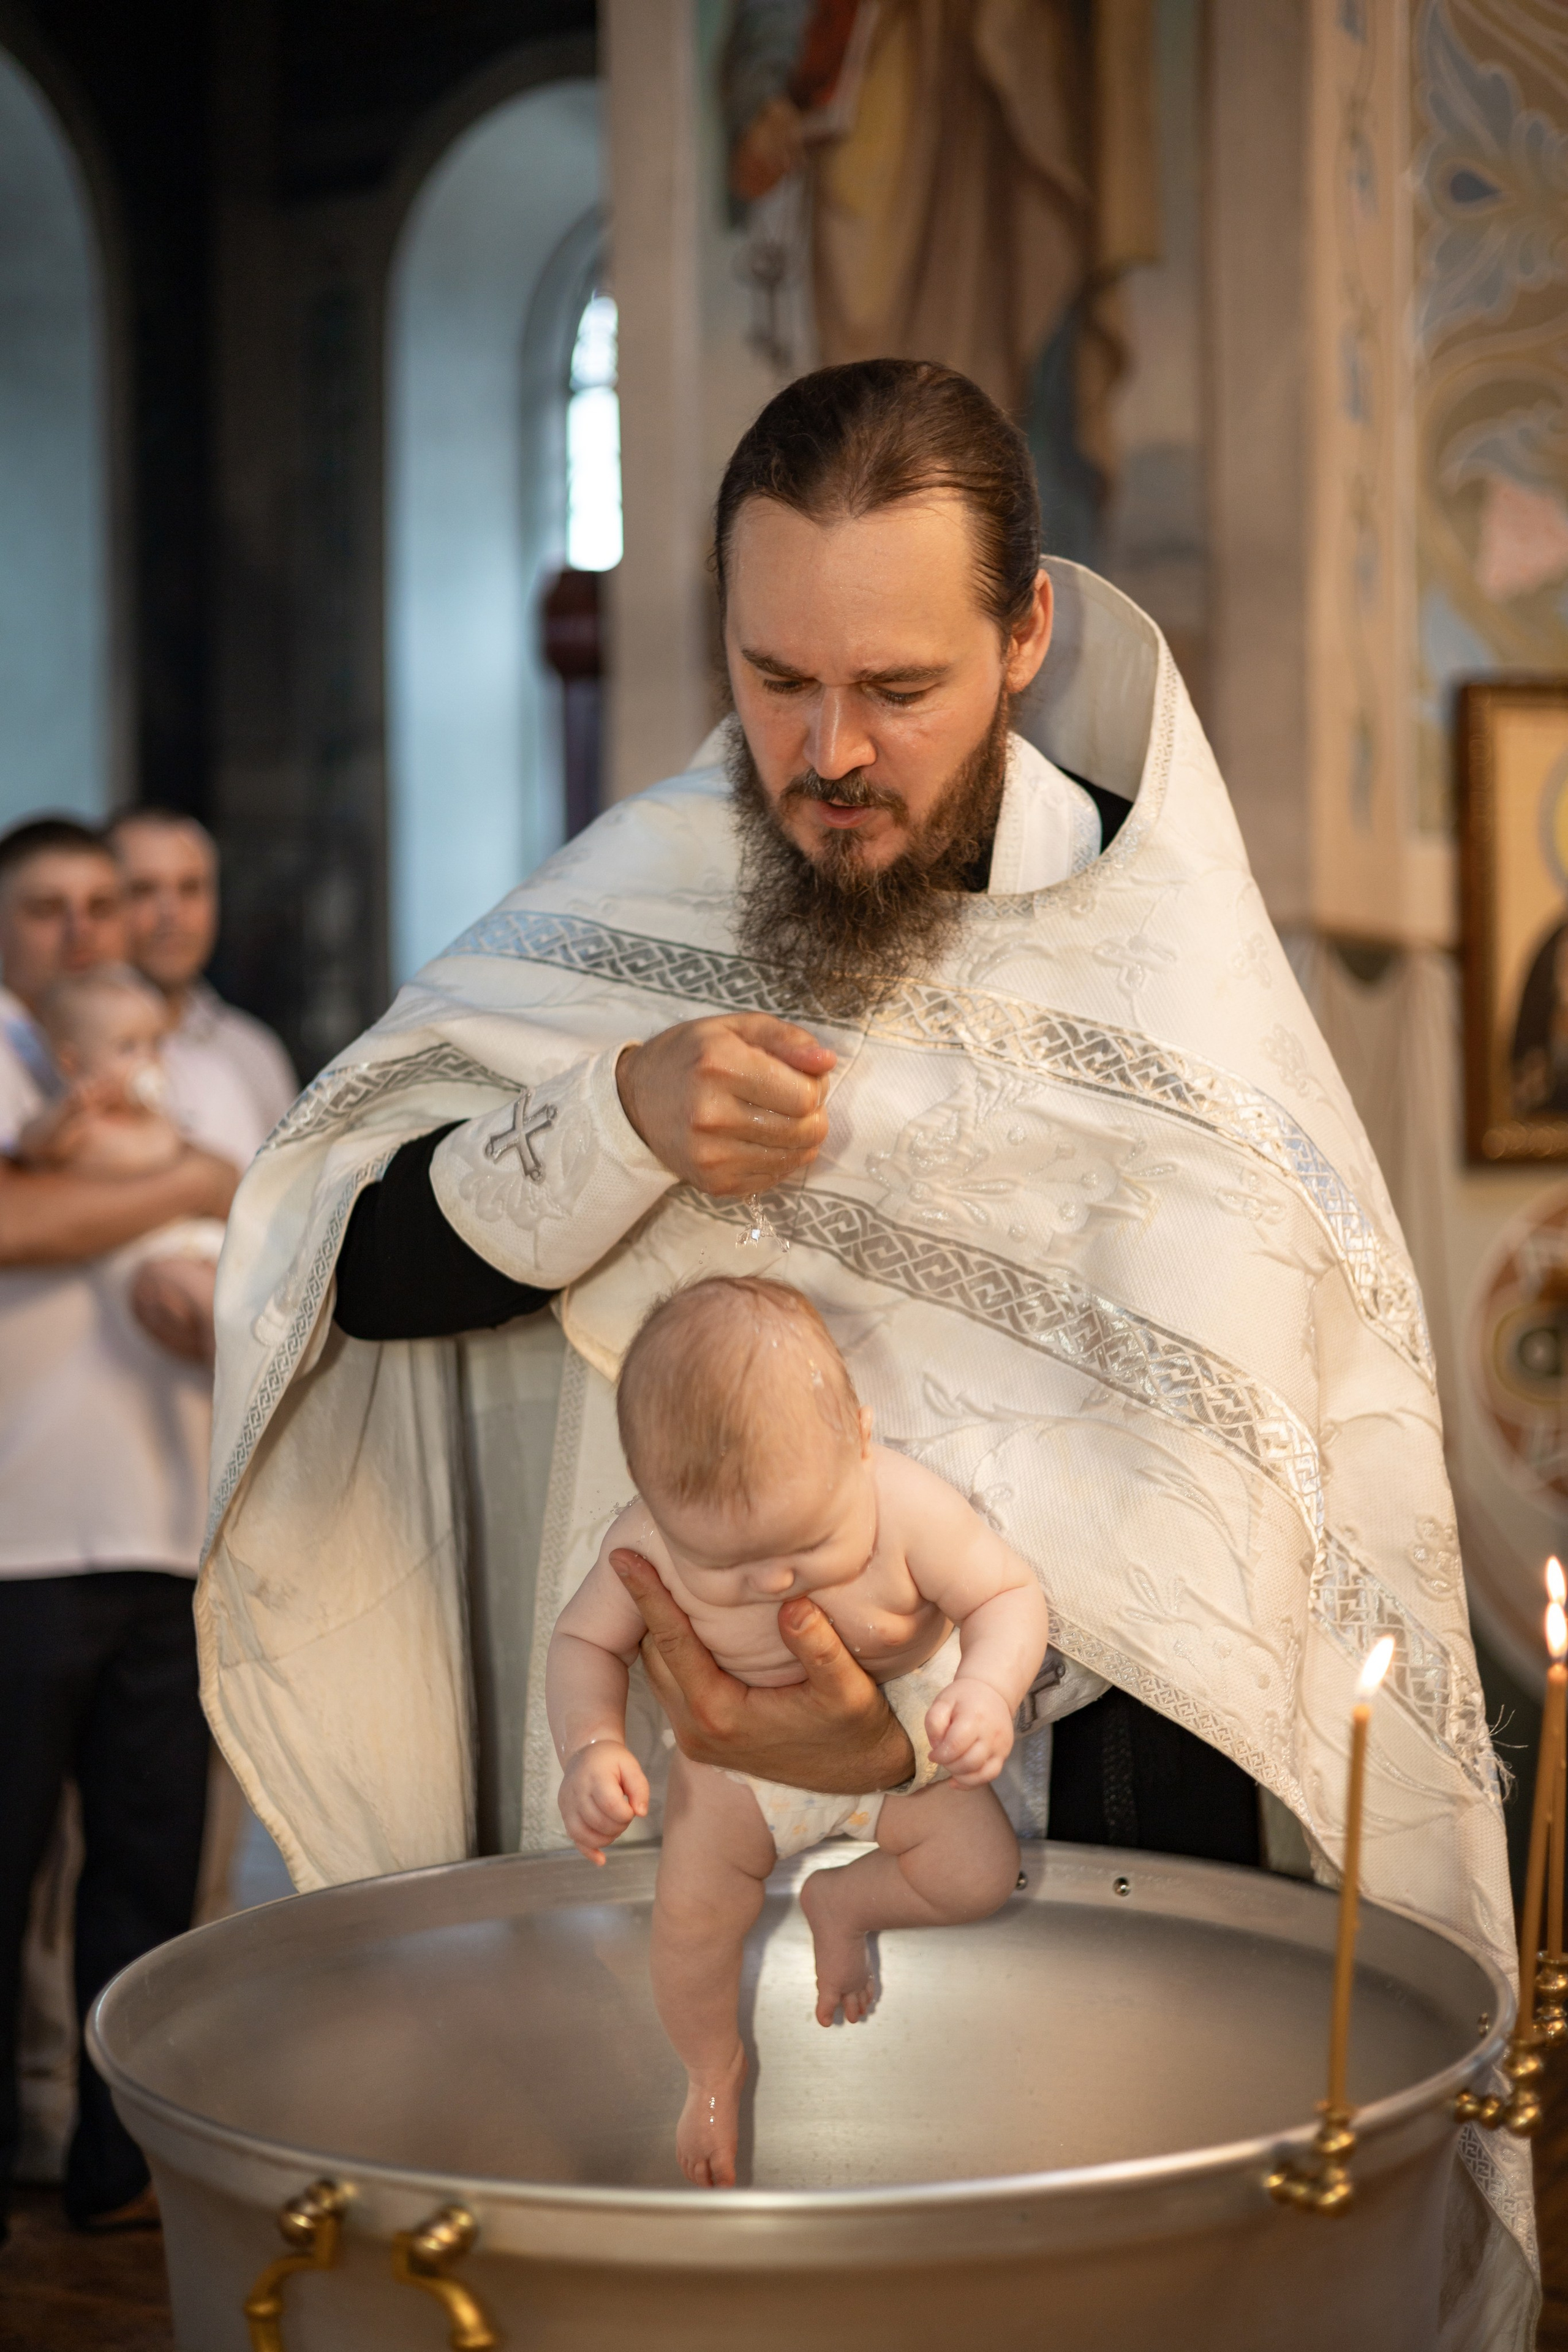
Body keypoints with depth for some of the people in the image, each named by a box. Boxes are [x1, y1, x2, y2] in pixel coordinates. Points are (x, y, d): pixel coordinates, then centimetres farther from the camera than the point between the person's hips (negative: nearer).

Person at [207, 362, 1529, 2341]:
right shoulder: (636, 890, 0)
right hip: (635, 1793, 3)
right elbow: (360, 1267, -3)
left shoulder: (1164, 975, -10)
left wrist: (933, 1726, -31)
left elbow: (1194, 1518, -16)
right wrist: (618, 1124, -21)